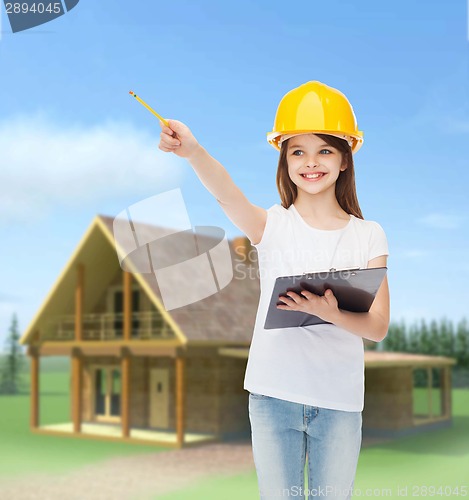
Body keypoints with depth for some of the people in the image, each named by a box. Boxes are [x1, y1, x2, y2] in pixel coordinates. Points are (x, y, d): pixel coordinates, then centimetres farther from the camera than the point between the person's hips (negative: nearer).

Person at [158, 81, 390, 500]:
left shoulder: (368, 235, 0)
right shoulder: (272, 225, -3)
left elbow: (379, 326, -5)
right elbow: (227, 194, -25)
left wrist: (330, 312, -25)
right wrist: (193, 151, -46)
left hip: (340, 401, 1)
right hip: (274, 393, 0)